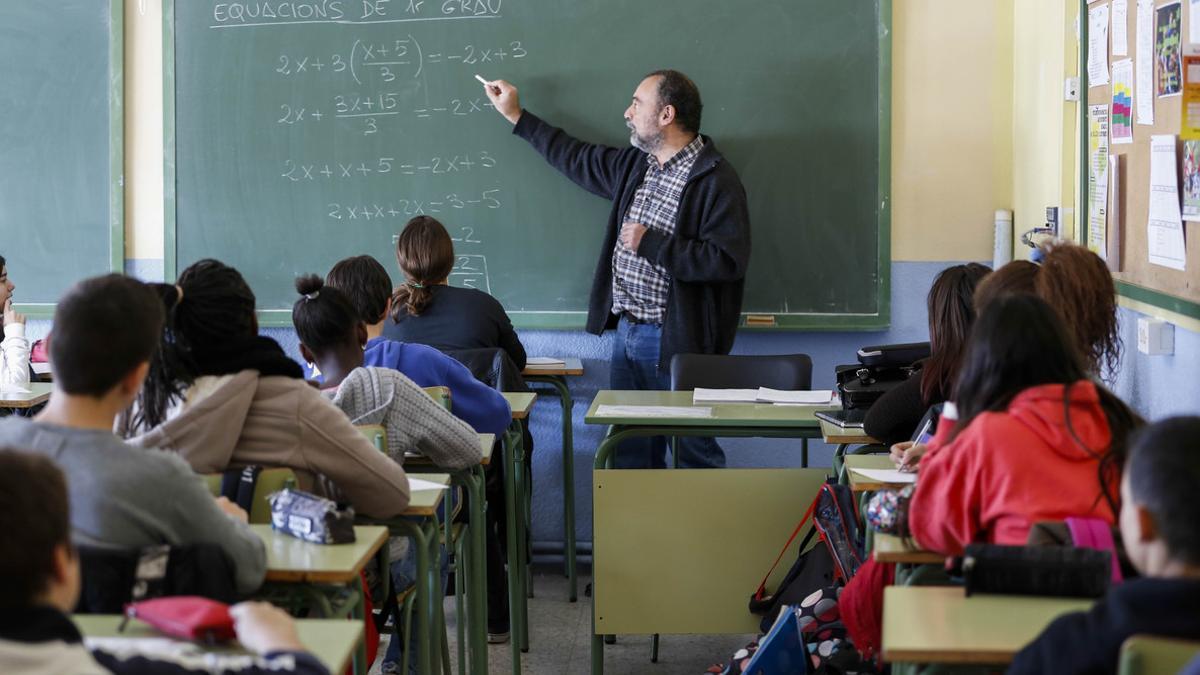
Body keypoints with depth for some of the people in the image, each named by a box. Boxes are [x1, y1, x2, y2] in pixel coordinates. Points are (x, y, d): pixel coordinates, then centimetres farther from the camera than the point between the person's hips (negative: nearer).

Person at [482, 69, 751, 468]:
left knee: (694, 453, 1)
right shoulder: (635, 164, 10)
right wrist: (516, 117, 30)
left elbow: (728, 260, -24)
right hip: (627, 331, 8)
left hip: (677, 342, -8)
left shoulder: (716, 181, -15)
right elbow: (578, 159, 26)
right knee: (629, 450, 15)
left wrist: (650, 243, -20)